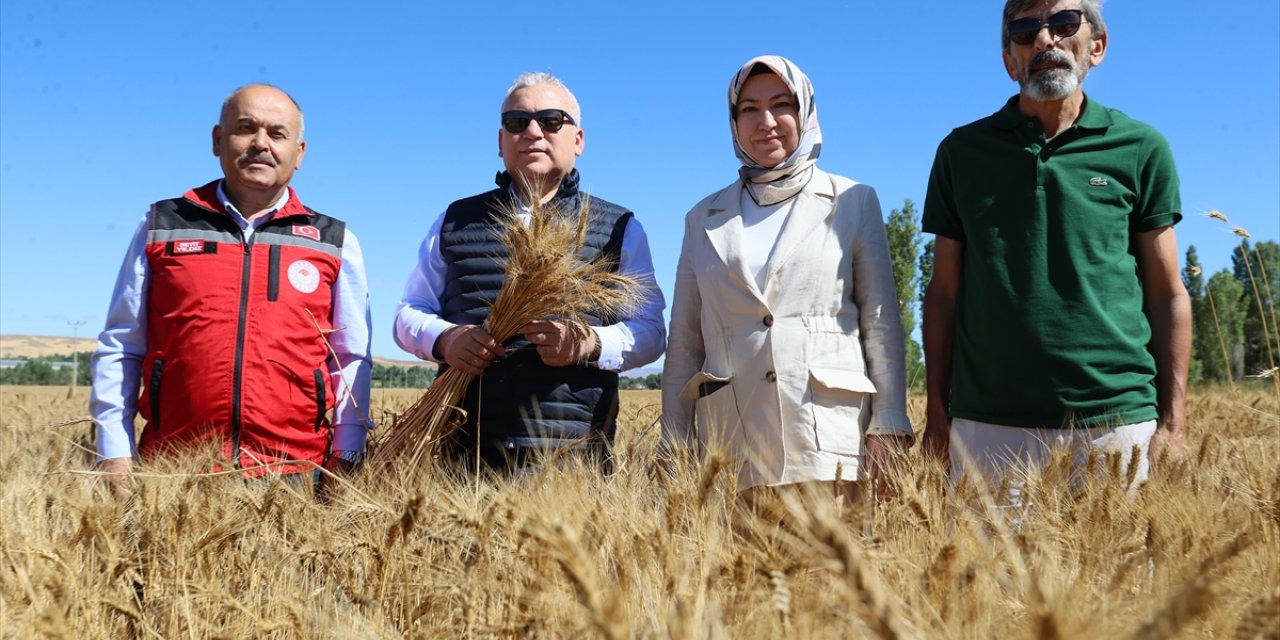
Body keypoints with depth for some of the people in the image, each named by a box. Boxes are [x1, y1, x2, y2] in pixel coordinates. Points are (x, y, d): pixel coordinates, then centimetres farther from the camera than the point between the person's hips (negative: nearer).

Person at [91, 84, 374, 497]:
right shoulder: (162, 227, 8)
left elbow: (351, 361, 7)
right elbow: (119, 347, 9)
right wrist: (115, 451, 1)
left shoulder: (334, 243, 7)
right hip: (175, 470, 1)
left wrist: (345, 458, -1)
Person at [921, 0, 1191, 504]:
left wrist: (1172, 421, 1)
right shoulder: (962, 150, 7)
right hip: (988, 424, 1)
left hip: (1115, 419, 0)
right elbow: (944, 292, 8)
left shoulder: (1140, 149, 6)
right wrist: (937, 411, 4)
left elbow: (1167, 293, 7)